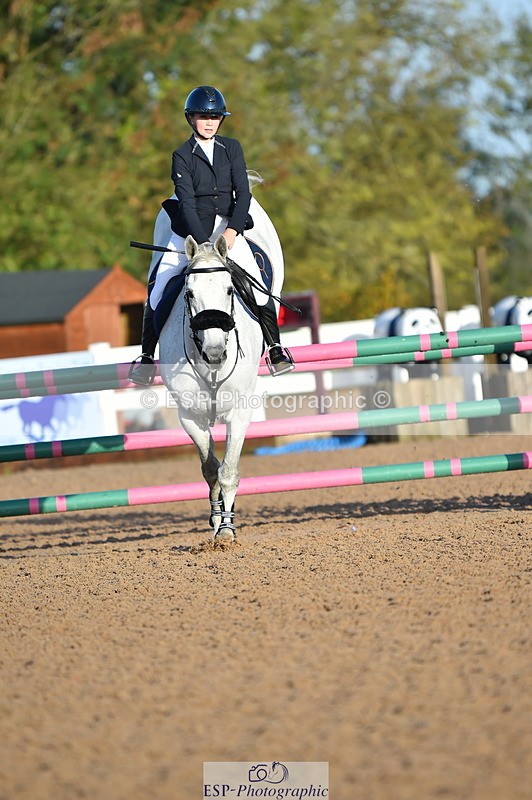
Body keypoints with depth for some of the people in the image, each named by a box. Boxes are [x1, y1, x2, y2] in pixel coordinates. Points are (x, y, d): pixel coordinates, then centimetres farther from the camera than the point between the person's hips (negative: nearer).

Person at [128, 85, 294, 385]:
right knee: (158, 288, -9)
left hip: (228, 227, 1)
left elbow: (243, 192, -2)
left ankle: (275, 349, -3)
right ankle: (147, 356, 4)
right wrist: (202, 242, -23)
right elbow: (187, 202, -11)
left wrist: (232, 230, -18)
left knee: (256, 284, -15)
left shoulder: (232, 148, 5)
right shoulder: (182, 156, -2)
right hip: (191, 230, -1)